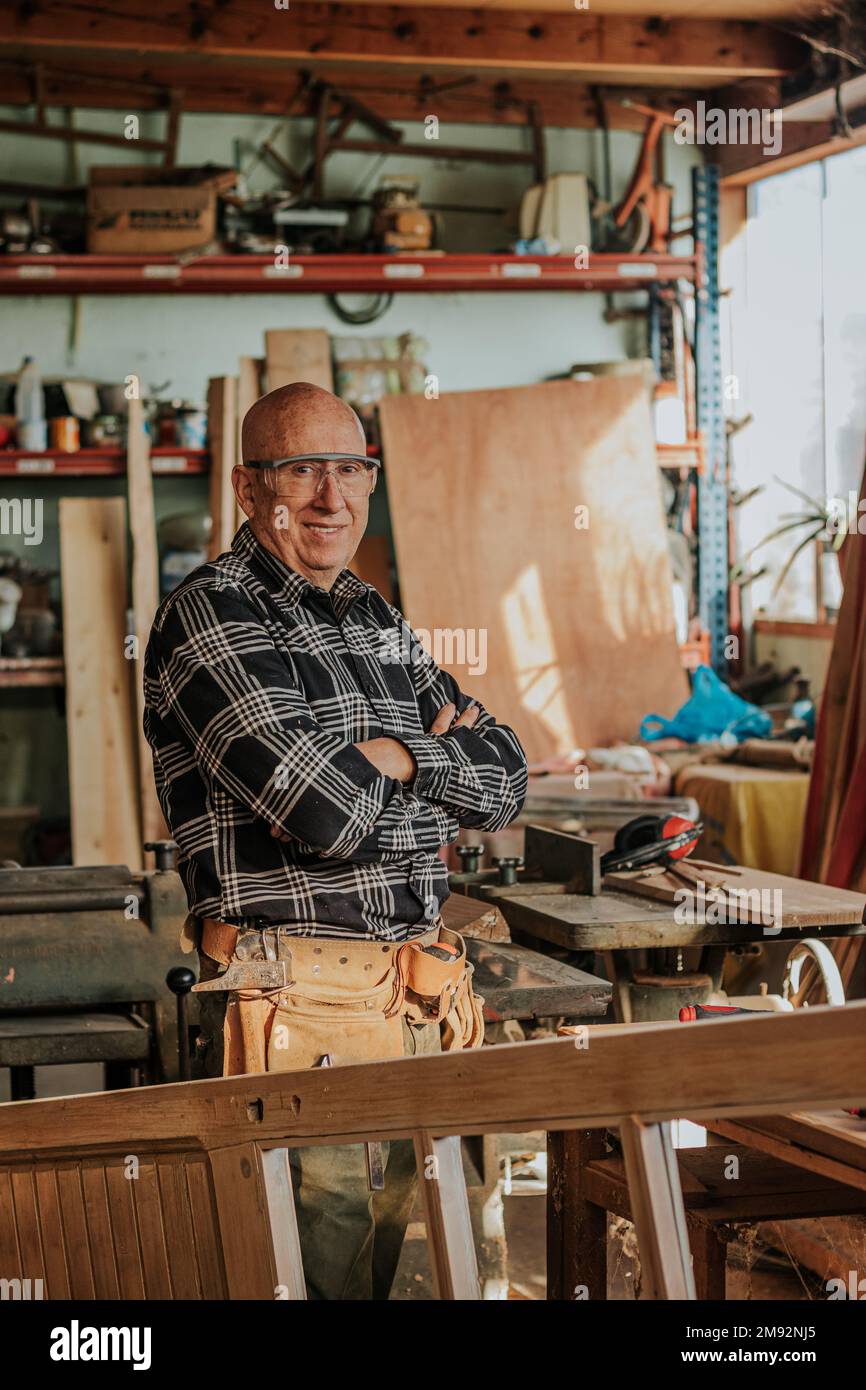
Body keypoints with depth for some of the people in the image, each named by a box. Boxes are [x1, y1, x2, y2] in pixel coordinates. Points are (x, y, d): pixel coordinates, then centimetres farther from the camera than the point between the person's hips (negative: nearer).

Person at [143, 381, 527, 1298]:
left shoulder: (378, 622, 18)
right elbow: (326, 813, -19)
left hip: (423, 1004, 8)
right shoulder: (211, 616, -8)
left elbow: (503, 782, 14)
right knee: (316, 1280, -3)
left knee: (394, 1273, 13)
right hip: (301, 1005, -7)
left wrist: (395, 754, -4)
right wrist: (423, 757, 1)